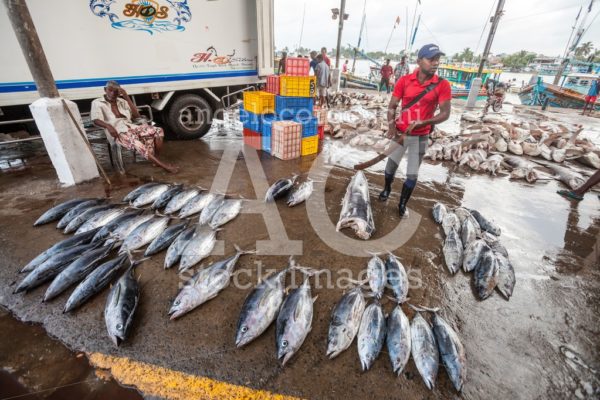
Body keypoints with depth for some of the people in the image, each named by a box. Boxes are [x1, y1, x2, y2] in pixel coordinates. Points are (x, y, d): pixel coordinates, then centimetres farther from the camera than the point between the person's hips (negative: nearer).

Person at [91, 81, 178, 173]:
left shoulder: (122, 101, 23)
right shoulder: (97, 103, 10)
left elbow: (137, 116, 10)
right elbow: (96, 120, -7)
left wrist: (127, 97, 6)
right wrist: (108, 126, -29)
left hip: (131, 127, 5)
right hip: (118, 131, -5)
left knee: (158, 131, -18)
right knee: (135, 142, -38)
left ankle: (155, 158, -14)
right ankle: (162, 164, -37)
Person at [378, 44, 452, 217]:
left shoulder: (442, 85, -8)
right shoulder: (404, 81, -6)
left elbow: (445, 113, -9)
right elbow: (392, 106, -1)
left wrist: (422, 123, -25)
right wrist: (391, 125, -17)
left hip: (420, 137, 0)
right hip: (400, 133, 1)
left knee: (412, 174, 4)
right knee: (391, 165, 14)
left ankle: (402, 204, 24)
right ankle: (387, 189, 44)